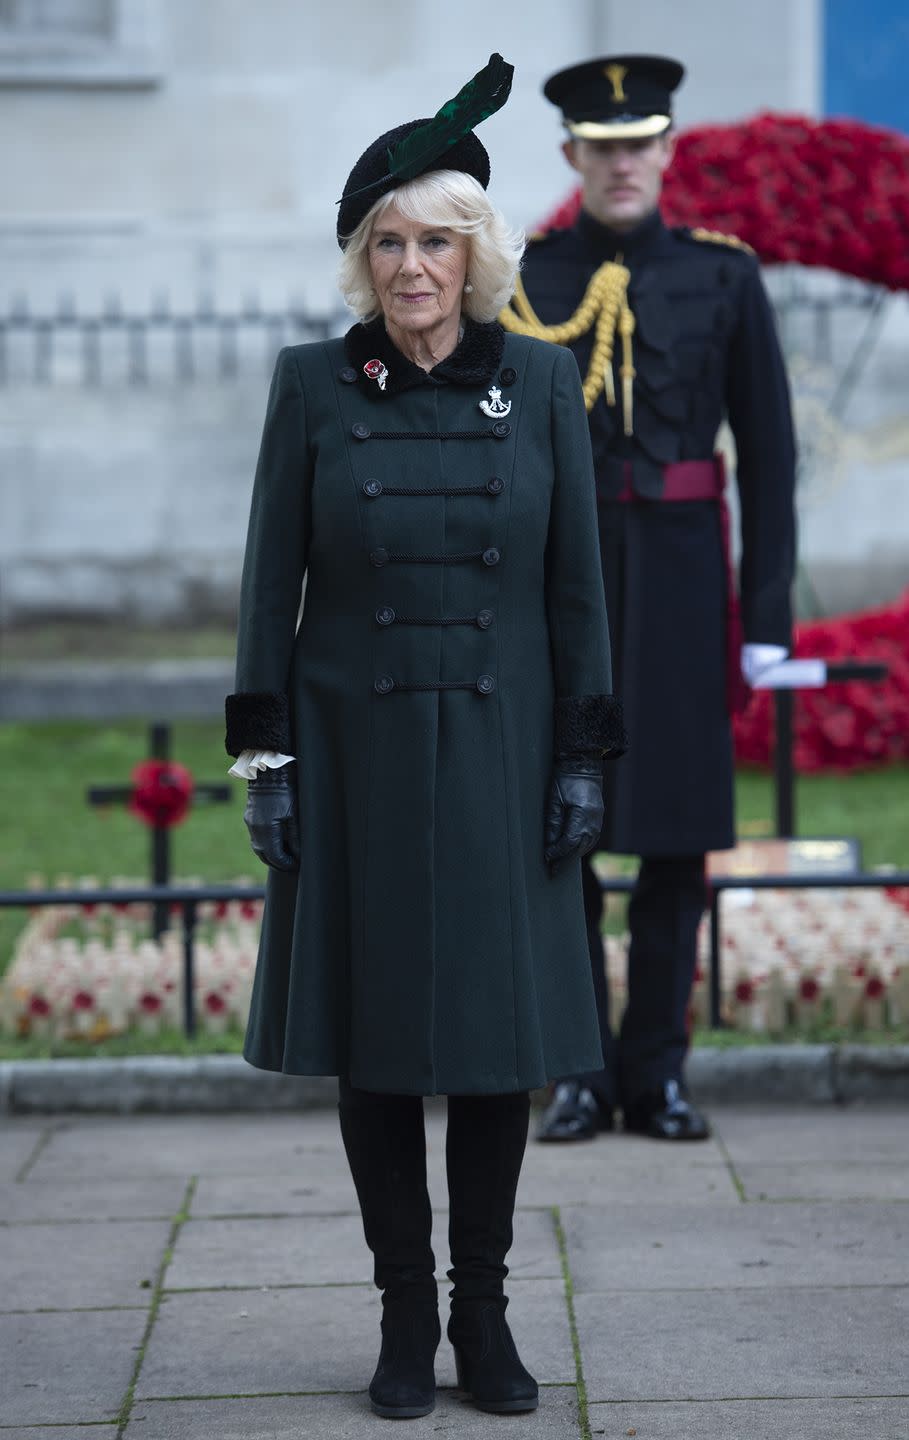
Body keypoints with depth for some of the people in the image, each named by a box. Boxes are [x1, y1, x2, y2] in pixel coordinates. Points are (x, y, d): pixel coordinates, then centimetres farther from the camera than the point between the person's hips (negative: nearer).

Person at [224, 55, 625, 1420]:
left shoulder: (542, 384, 1)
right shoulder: (313, 386, -1)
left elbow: (576, 584, 2)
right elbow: (271, 580, 1)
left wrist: (585, 759, -2)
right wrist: (265, 757, -5)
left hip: (500, 754, 1)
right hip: (358, 752, 0)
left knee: (502, 1029, 4)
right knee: (376, 1033, 5)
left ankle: (485, 1310, 17)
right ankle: (405, 1318, 16)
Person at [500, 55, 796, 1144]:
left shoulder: (723, 277, 3)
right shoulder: (518, 282, 3)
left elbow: (768, 451, 3)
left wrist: (768, 613, -2)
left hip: (678, 577, 0)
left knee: (678, 833, 3)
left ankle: (657, 1073, 13)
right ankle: (580, 1074, 11)